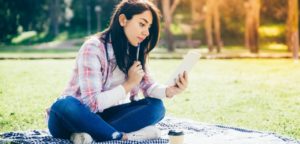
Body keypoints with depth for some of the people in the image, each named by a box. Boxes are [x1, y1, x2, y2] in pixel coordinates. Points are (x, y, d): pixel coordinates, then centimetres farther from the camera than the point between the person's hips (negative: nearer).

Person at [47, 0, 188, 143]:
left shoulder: (135, 50, 3)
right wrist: (129, 84, -19)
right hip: (75, 117, -6)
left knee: (156, 106, -15)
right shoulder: (93, 48, -20)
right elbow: (92, 103, -24)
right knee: (65, 105, -39)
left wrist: (170, 90, -19)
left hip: (102, 116, 7)